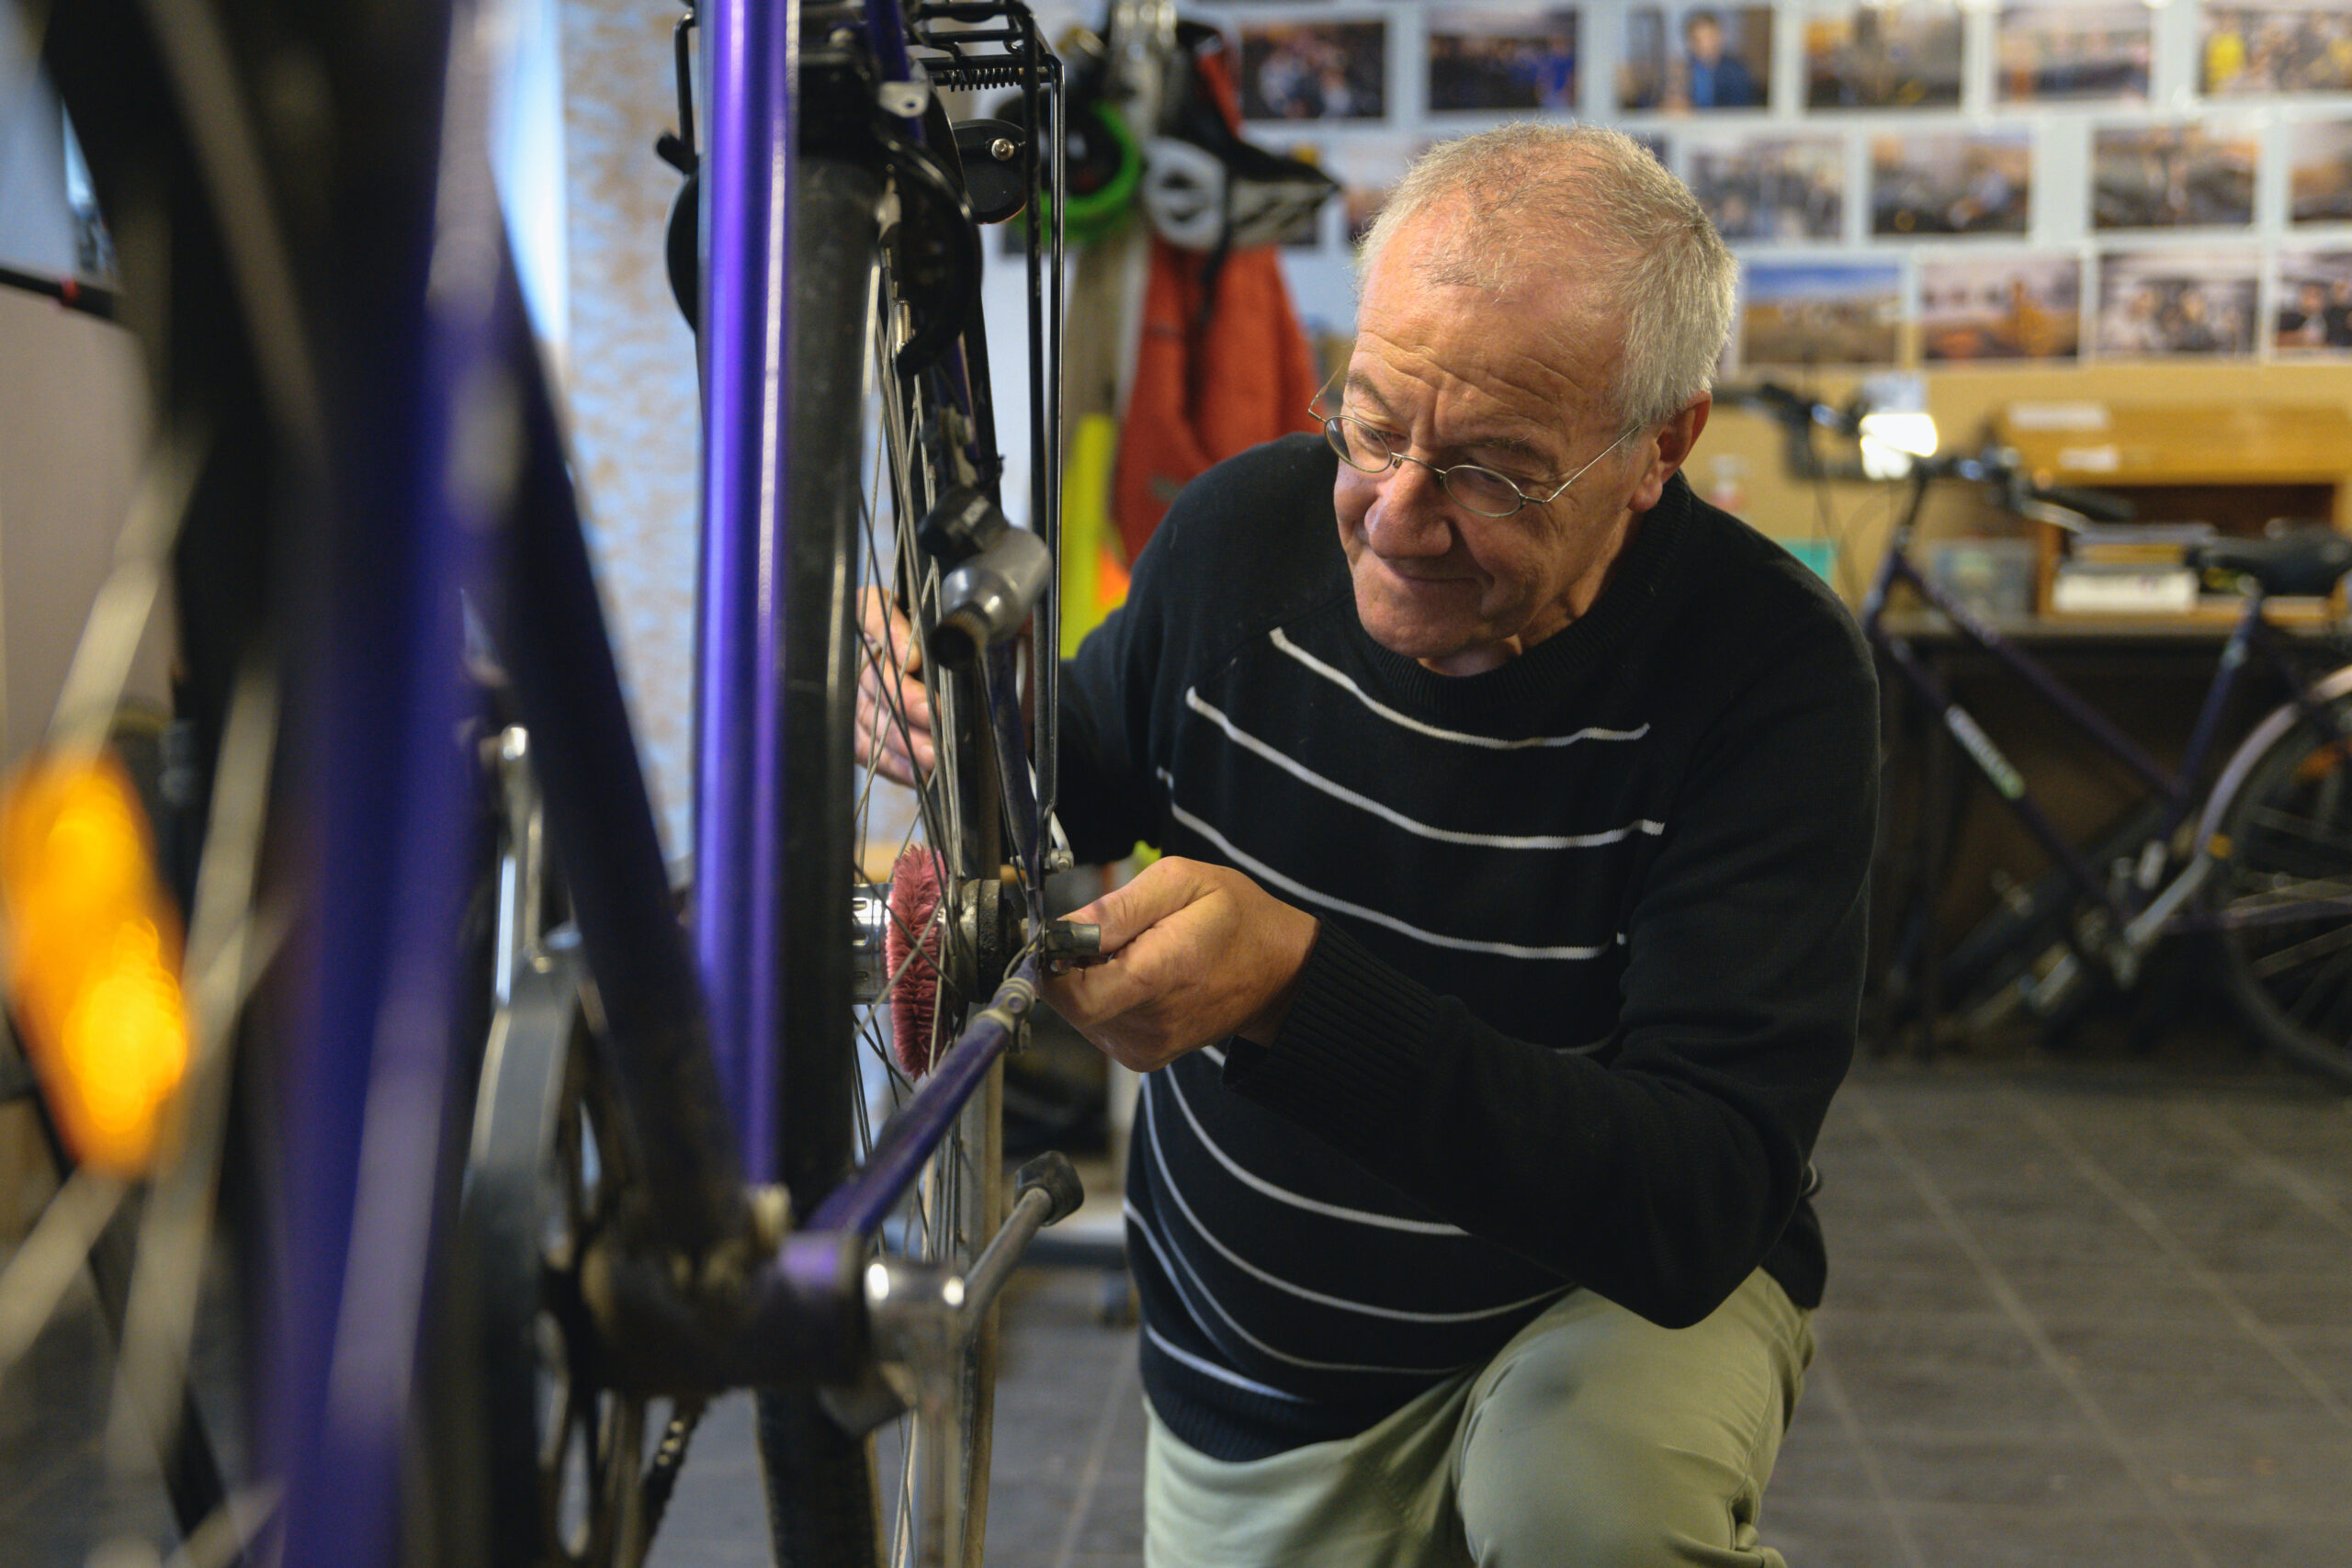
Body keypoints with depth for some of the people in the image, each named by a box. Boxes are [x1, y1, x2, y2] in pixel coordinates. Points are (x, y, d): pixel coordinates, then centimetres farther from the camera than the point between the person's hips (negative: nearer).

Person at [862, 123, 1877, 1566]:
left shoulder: (1770, 672, -26)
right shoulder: (1247, 528, -13)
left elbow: (1696, 1208, -33)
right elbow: (1093, 782, 7)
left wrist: (1295, 990, -44)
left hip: (1614, 1292, -3)